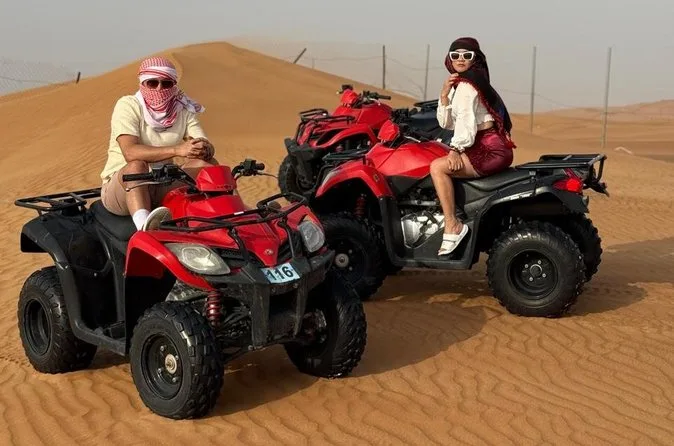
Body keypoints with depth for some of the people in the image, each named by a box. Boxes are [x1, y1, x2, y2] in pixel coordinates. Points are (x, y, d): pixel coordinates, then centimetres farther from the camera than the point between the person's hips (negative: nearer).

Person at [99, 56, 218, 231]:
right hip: (117, 186, -4)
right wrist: (177, 150, -37)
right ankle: (145, 225, -58)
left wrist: (204, 149, -30)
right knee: (137, 166, -38)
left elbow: (209, 149, -3)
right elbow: (130, 152, -25)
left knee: (208, 164, -14)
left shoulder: (183, 110, 6)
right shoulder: (128, 105, -8)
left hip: (162, 188, 5)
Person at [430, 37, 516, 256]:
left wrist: (456, 149, -26)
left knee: (438, 166, -21)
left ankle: (453, 226, -21)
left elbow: (466, 119, -19)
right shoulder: (457, 85, 21)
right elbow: (447, 122, 16)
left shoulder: (466, 84, -8)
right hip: (491, 148, 11)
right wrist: (444, 94, 3)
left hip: (491, 149, -11)